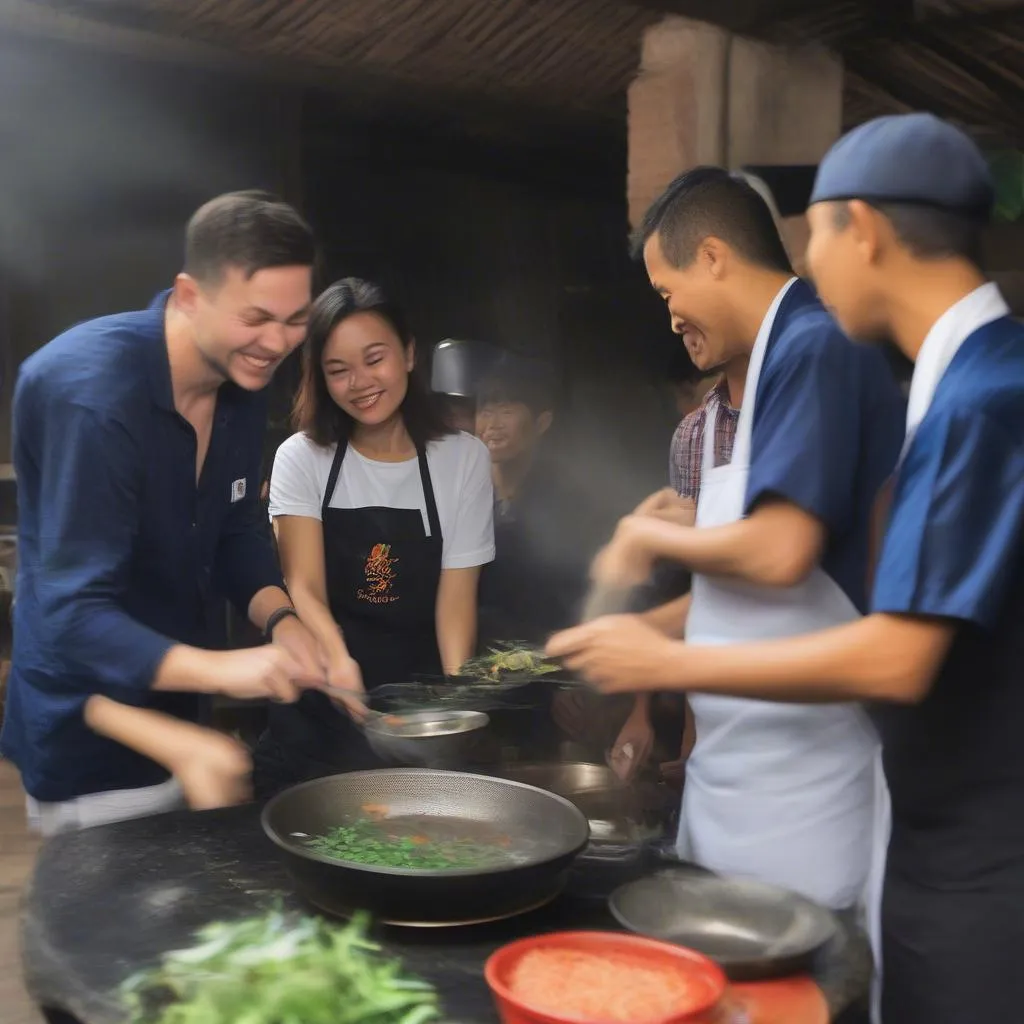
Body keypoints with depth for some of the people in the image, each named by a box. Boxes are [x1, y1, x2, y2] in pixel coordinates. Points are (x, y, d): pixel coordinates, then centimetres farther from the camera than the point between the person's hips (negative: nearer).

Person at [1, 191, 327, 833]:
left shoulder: (245, 389, -3)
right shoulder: (93, 391, -28)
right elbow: (73, 613, -30)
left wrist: (280, 620, -14)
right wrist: (220, 668, -44)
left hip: (179, 721, 8)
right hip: (91, 742, -8)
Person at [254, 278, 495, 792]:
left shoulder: (463, 458, -2)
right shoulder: (301, 458, -3)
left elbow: (457, 592, -6)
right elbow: (304, 585, -13)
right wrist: (337, 657, -34)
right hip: (318, 712, 0)